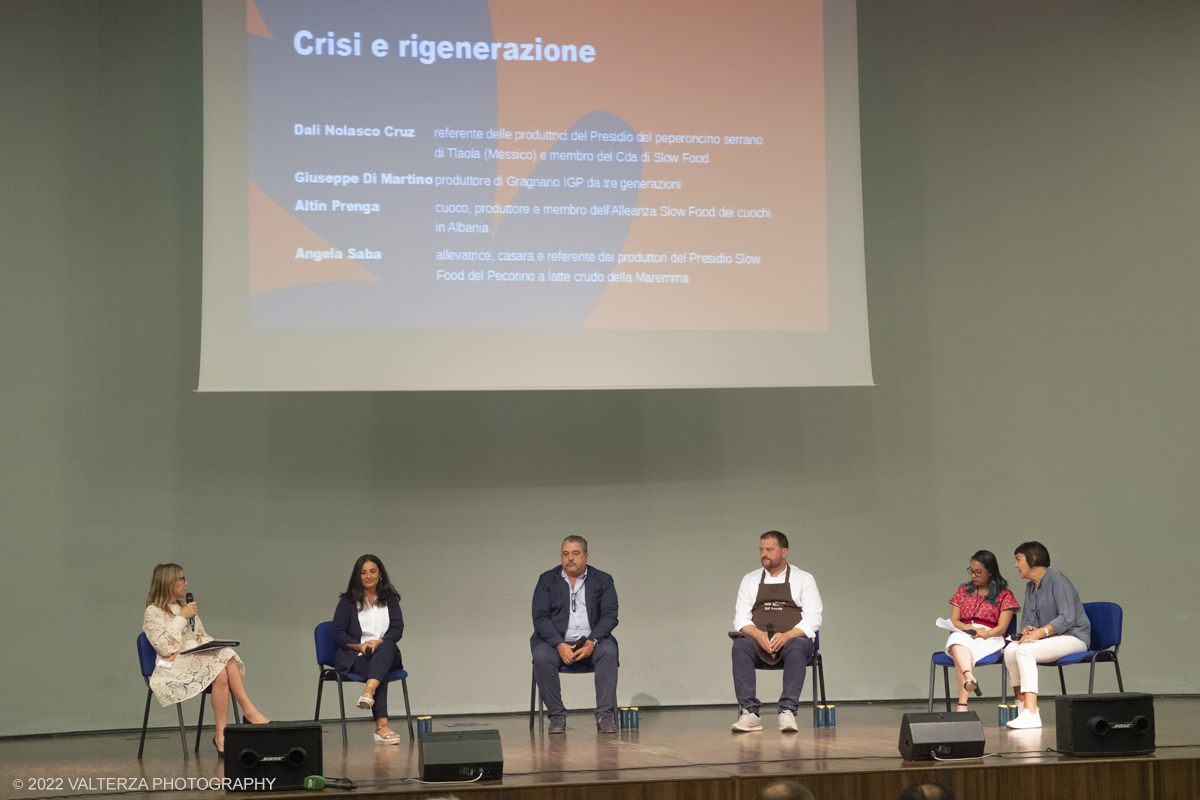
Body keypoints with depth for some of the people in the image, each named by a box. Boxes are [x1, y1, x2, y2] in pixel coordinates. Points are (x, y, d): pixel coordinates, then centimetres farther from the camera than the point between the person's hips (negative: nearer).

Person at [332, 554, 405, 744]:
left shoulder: (390, 599, 16)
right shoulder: (348, 601, 9)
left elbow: (398, 629, 4)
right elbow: (338, 634, 2)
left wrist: (378, 642, -15)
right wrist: (359, 645, -16)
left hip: (385, 656, 2)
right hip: (354, 657, -2)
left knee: (388, 646, -36)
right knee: (381, 673, -35)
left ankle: (369, 691, -56)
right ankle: (382, 725, -47)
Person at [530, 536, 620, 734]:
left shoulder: (603, 580, 8)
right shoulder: (547, 580, 7)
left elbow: (609, 616, -2)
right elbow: (540, 618, -3)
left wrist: (592, 642, -20)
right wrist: (560, 645, -19)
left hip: (591, 642, 0)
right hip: (556, 641, 0)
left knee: (608, 651, -32)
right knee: (541, 656, -32)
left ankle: (605, 715, -31)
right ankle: (557, 716, -22)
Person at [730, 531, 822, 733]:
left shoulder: (803, 579, 10)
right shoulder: (750, 580, 17)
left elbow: (812, 619, 0)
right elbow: (741, 618, 8)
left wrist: (786, 636, -18)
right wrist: (758, 634, -15)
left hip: (793, 639, -2)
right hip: (757, 641, 2)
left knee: (797, 647, -37)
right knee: (740, 645, -32)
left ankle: (788, 712, -42)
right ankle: (749, 713, -38)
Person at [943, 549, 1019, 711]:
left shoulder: (1004, 595, 13)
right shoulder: (963, 592, 24)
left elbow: (1002, 628, 2)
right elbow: (953, 621, 12)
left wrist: (985, 633, -18)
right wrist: (969, 628, -9)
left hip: (990, 639, -2)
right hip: (963, 635, 3)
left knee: (960, 654, -37)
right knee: (957, 638, -39)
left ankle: (962, 705, -54)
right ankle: (970, 678, -68)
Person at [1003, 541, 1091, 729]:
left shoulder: (1057, 580, -12)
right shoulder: (1030, 587, 16)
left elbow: (1067, 618, -21)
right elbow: (1026, 619, 17)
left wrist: (1040, 632, -28)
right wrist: (1027, 630, -8)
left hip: (1073, 637, -8)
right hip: (1051, 640, 8)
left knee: (1025, 650, -31)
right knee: (1010, 649, -17)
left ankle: (1031, 713, -41)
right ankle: (1021, 705, -13)